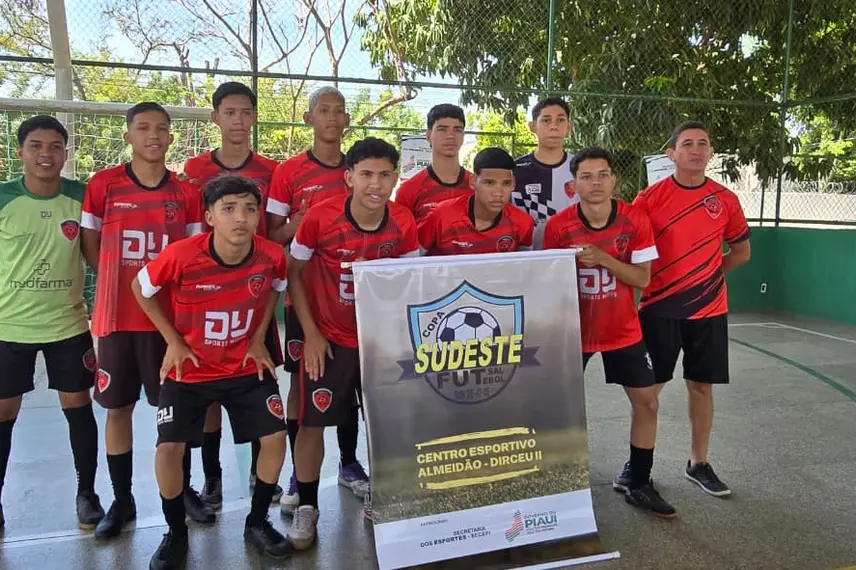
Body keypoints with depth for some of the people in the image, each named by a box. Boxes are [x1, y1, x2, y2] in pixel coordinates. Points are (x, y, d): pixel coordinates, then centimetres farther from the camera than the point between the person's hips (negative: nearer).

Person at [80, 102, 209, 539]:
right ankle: (122, 499, 23)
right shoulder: (103, 185, -1)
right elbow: (89, 243, 6)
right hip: (117, 315, 0)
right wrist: (123, 282, 1)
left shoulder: (186, 192, 2)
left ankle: (183, 490, 24)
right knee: (118, 407, 9)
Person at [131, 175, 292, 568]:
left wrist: (259, 338, 0)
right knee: (169, 447, -8)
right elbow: (141, 289, -5)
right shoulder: (180, 256, -24)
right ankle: (176, 532, 20)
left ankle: (257, 523, 19)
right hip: (189, 369, -1)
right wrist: (173, 341, -7)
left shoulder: (271, 255, -17)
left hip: (247, 367, 2)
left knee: (275, 437, -5)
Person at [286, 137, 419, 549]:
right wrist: (310, 333, -11)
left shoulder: (403, 222, -12)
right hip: (329, 337, -2)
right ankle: (307, 507, 24)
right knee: (312, 421, 3)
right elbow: (293, 272, -7)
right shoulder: (320, 216, -20)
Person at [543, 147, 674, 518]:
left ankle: (636, 481, 24)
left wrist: (603, 259, -26)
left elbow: (643, 278, -11)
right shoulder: (558, 226, -15)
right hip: (573, 330, -1)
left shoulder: (635, 220, -11)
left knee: (647, 400, 5)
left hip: (623, 330, 2)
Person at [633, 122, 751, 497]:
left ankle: (698, 464, 26)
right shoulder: (649, 198, -5)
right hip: (658, 308, -2)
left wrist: (711, 272, 4)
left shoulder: (725, 200, 2)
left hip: (708, 310, 2)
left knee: (702, 385, 10)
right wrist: (643, 279, -7)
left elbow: (741, 251, 13)